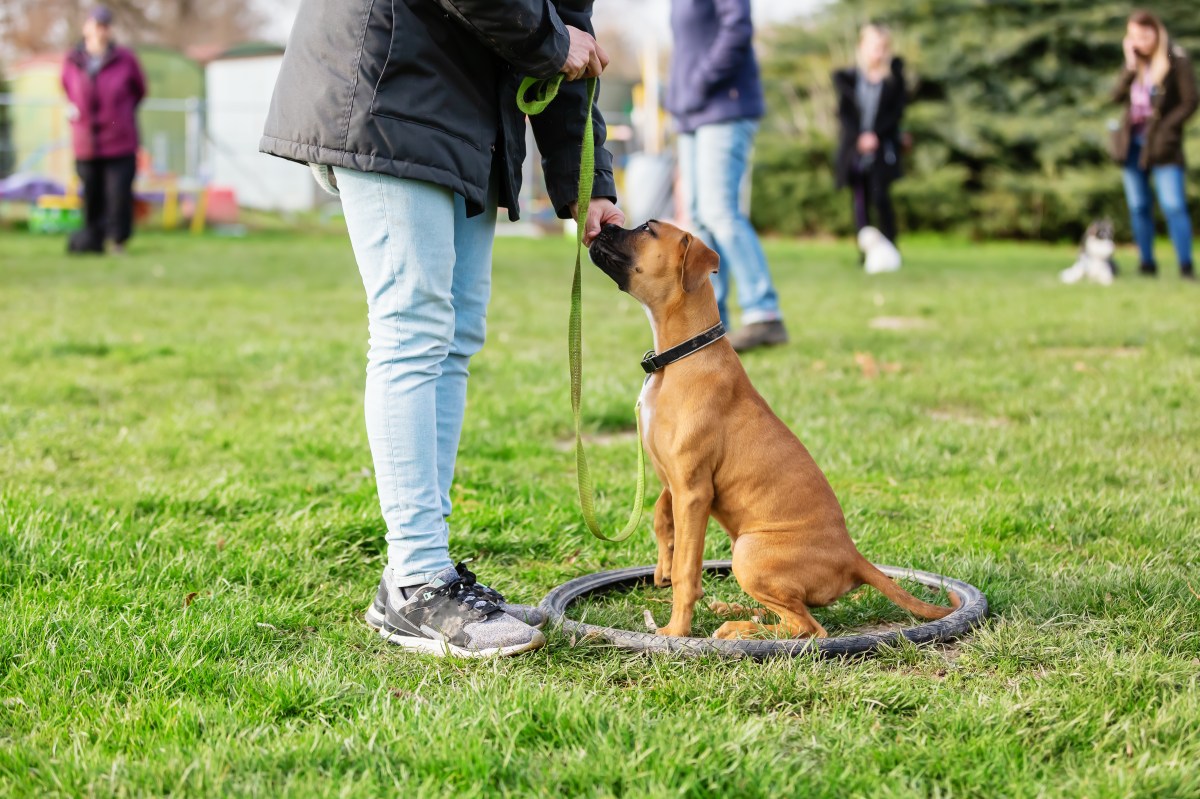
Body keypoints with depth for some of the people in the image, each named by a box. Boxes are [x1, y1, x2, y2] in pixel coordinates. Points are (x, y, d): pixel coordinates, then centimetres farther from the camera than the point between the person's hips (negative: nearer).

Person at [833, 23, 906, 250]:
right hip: (854, 148, 1)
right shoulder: (847, 77, 3)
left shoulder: (894, 78, 3)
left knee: (880, 197, -12)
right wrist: (859, 138, -13)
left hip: (882, 148, -1)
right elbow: (844, 113, 0)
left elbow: (897, 112, -1)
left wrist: (876, 134, -13)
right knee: (860, 202, 1)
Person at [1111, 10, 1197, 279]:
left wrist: (1163, 127, -15)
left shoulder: (1176, 61, -6)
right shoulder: (1134, 62, 11)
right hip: (1132, 142, 6)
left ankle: (1186, 266, -13)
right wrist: (1131, 66, -9)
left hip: (1162, 146, -6)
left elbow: (1189, 103, -8)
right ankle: (1147, 264, 16)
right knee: (1138, 206, 8)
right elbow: (1118, 96, 1)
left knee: (1173, 205, -13)